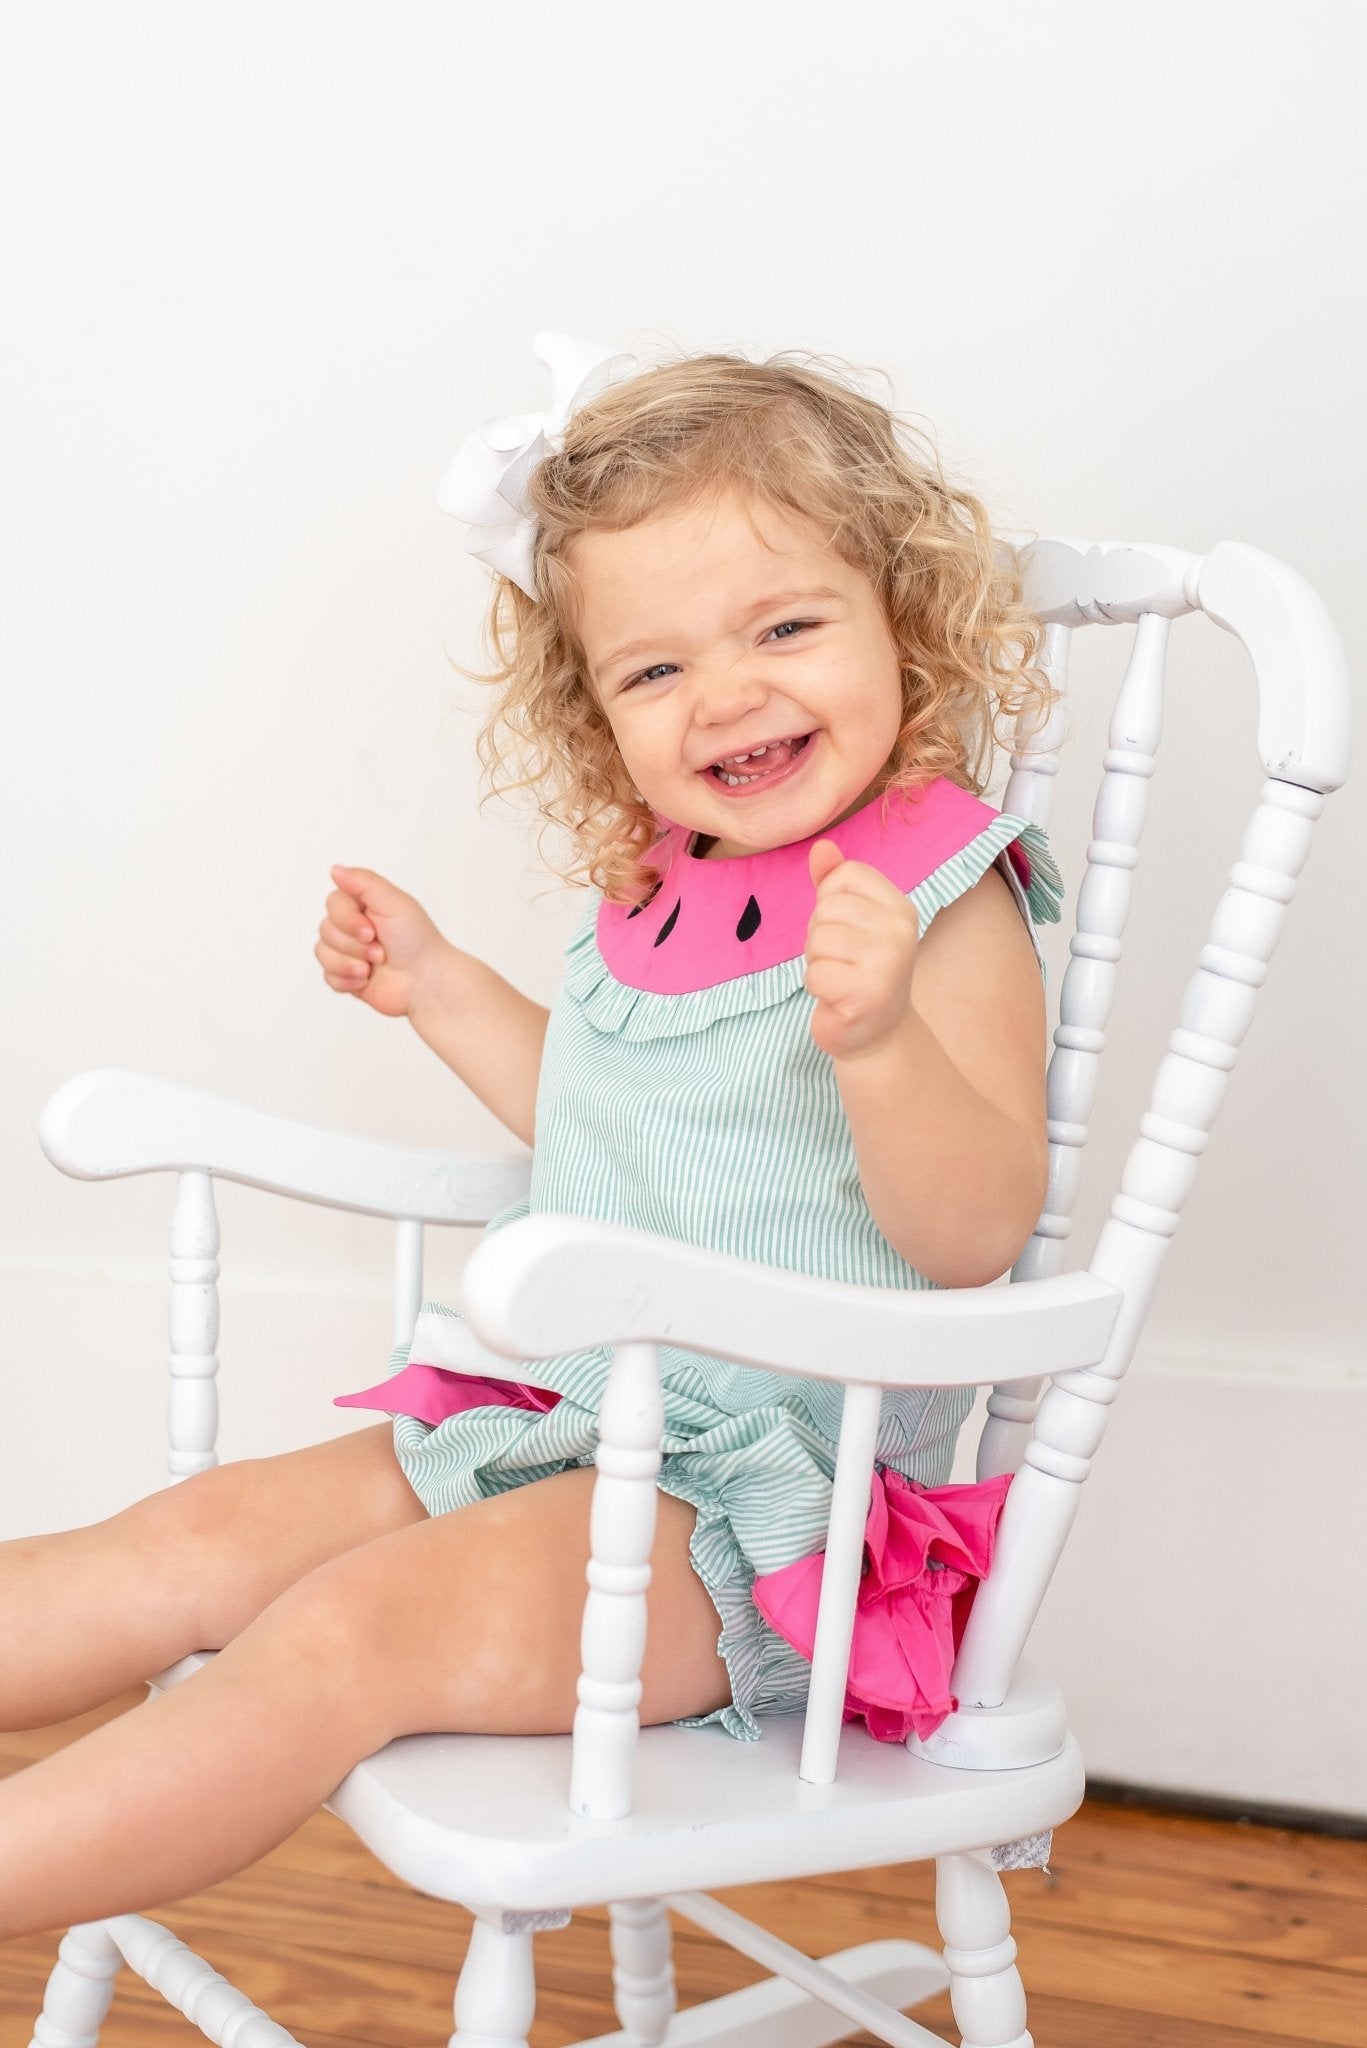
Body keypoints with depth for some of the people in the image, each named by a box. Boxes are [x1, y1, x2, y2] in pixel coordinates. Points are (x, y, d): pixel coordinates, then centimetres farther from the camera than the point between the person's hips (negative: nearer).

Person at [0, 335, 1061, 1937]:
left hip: (777, 1487, -8)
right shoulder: (656, 891, 10)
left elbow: (973, 1234, -22)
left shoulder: (942, 900, -14)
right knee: (202, 1538, 1)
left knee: (359, 1623, -25)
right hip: (567, 1426, 9)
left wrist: (879, 1036, -40)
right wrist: (436, 987, 22)